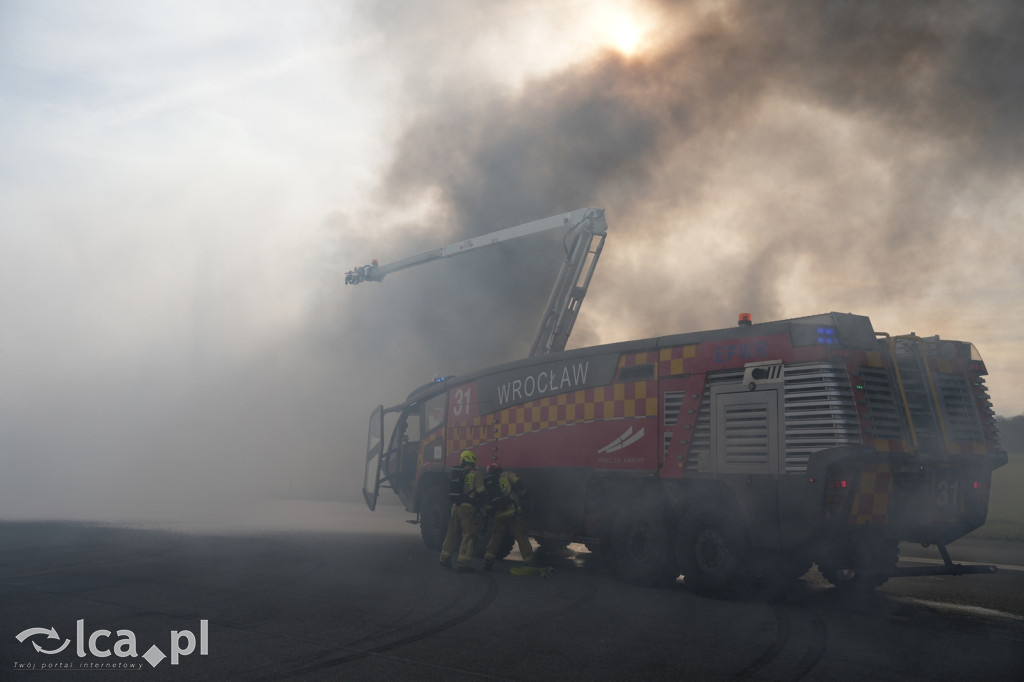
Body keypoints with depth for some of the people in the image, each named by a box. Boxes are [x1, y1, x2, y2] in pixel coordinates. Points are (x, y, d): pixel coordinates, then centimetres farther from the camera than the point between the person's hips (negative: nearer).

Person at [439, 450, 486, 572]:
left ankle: (445, 558, 24)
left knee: (452, 533, 17)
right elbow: (481, 492, -11)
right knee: (468, 535, -1)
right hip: (468, 507, -6)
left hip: (455, 506, 6)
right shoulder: (475, 475, -7)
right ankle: (463, 563, -6)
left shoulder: (456, 474, 11)